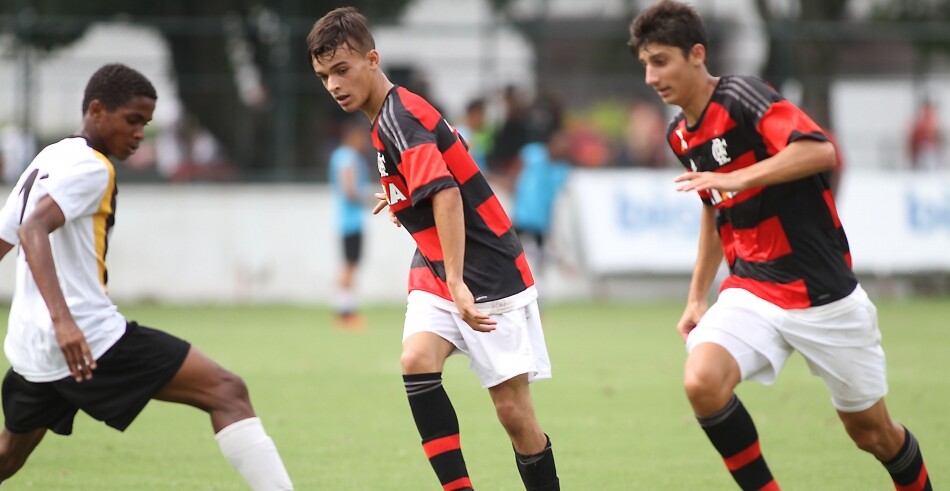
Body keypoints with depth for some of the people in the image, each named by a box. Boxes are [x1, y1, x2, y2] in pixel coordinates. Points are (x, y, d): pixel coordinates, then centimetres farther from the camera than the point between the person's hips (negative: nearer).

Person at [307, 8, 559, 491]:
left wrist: (457, 282, -35)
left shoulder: (398, 117, -18)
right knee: (416, 360, -18)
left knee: (513, 410, -5)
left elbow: (446, 194, -30)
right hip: (437, 273, 8)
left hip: (490, 275, -8)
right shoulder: (391, 116, 10)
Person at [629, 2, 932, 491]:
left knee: (872, 432, 6)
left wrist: (738, 179, -38)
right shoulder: (680, 135, 8)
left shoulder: (741, 96, -16)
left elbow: (820, 151, -31)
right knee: (701, 382, -24)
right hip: (751, 293, 5)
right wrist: (697, 297, 21)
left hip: (825, 294, -5)